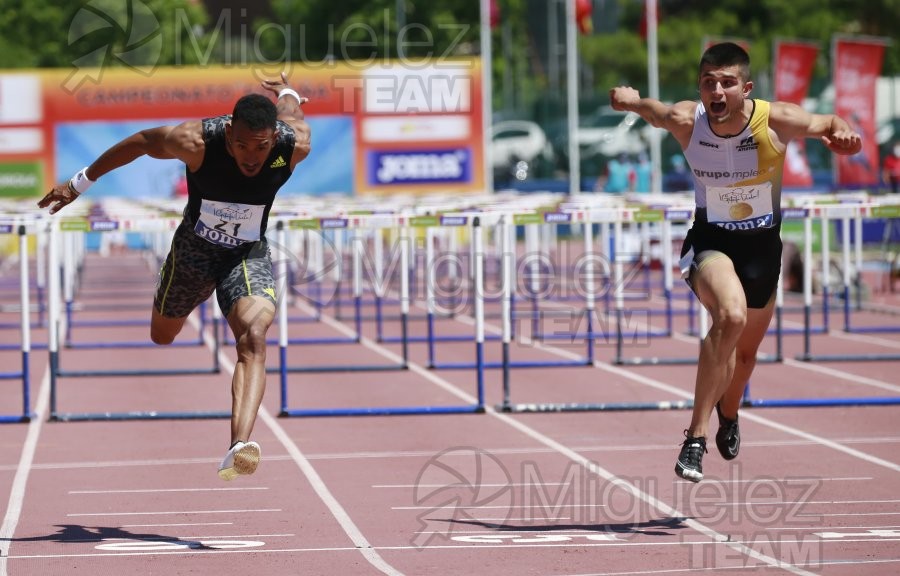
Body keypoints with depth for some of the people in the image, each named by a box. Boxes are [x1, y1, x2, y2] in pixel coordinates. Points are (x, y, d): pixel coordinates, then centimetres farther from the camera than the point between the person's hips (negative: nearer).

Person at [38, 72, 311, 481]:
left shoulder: (294, 147, -25)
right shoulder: (195, 143, -30)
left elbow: (293, 114, 1)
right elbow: (139, 142, -10)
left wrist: (287, 93, 27)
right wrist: (80, 183, 1)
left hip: (250, 254, -1)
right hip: (194, 247, 1)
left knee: (254, 338, -27)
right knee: (161, 337, 18)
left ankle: (239, 447, -44)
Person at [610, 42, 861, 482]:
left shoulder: (776, 122, -22)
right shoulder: (685, 121, -18)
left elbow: (831, 125, -8)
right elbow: (651, 110, 6)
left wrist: (842, 134, -29)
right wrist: (630, 101, -14)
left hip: (762, 244, 2)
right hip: (709, 240, -2)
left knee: (746, 350, 20)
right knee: (731, 316, -34)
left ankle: (728, 416, 56)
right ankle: (697, 434, -29)